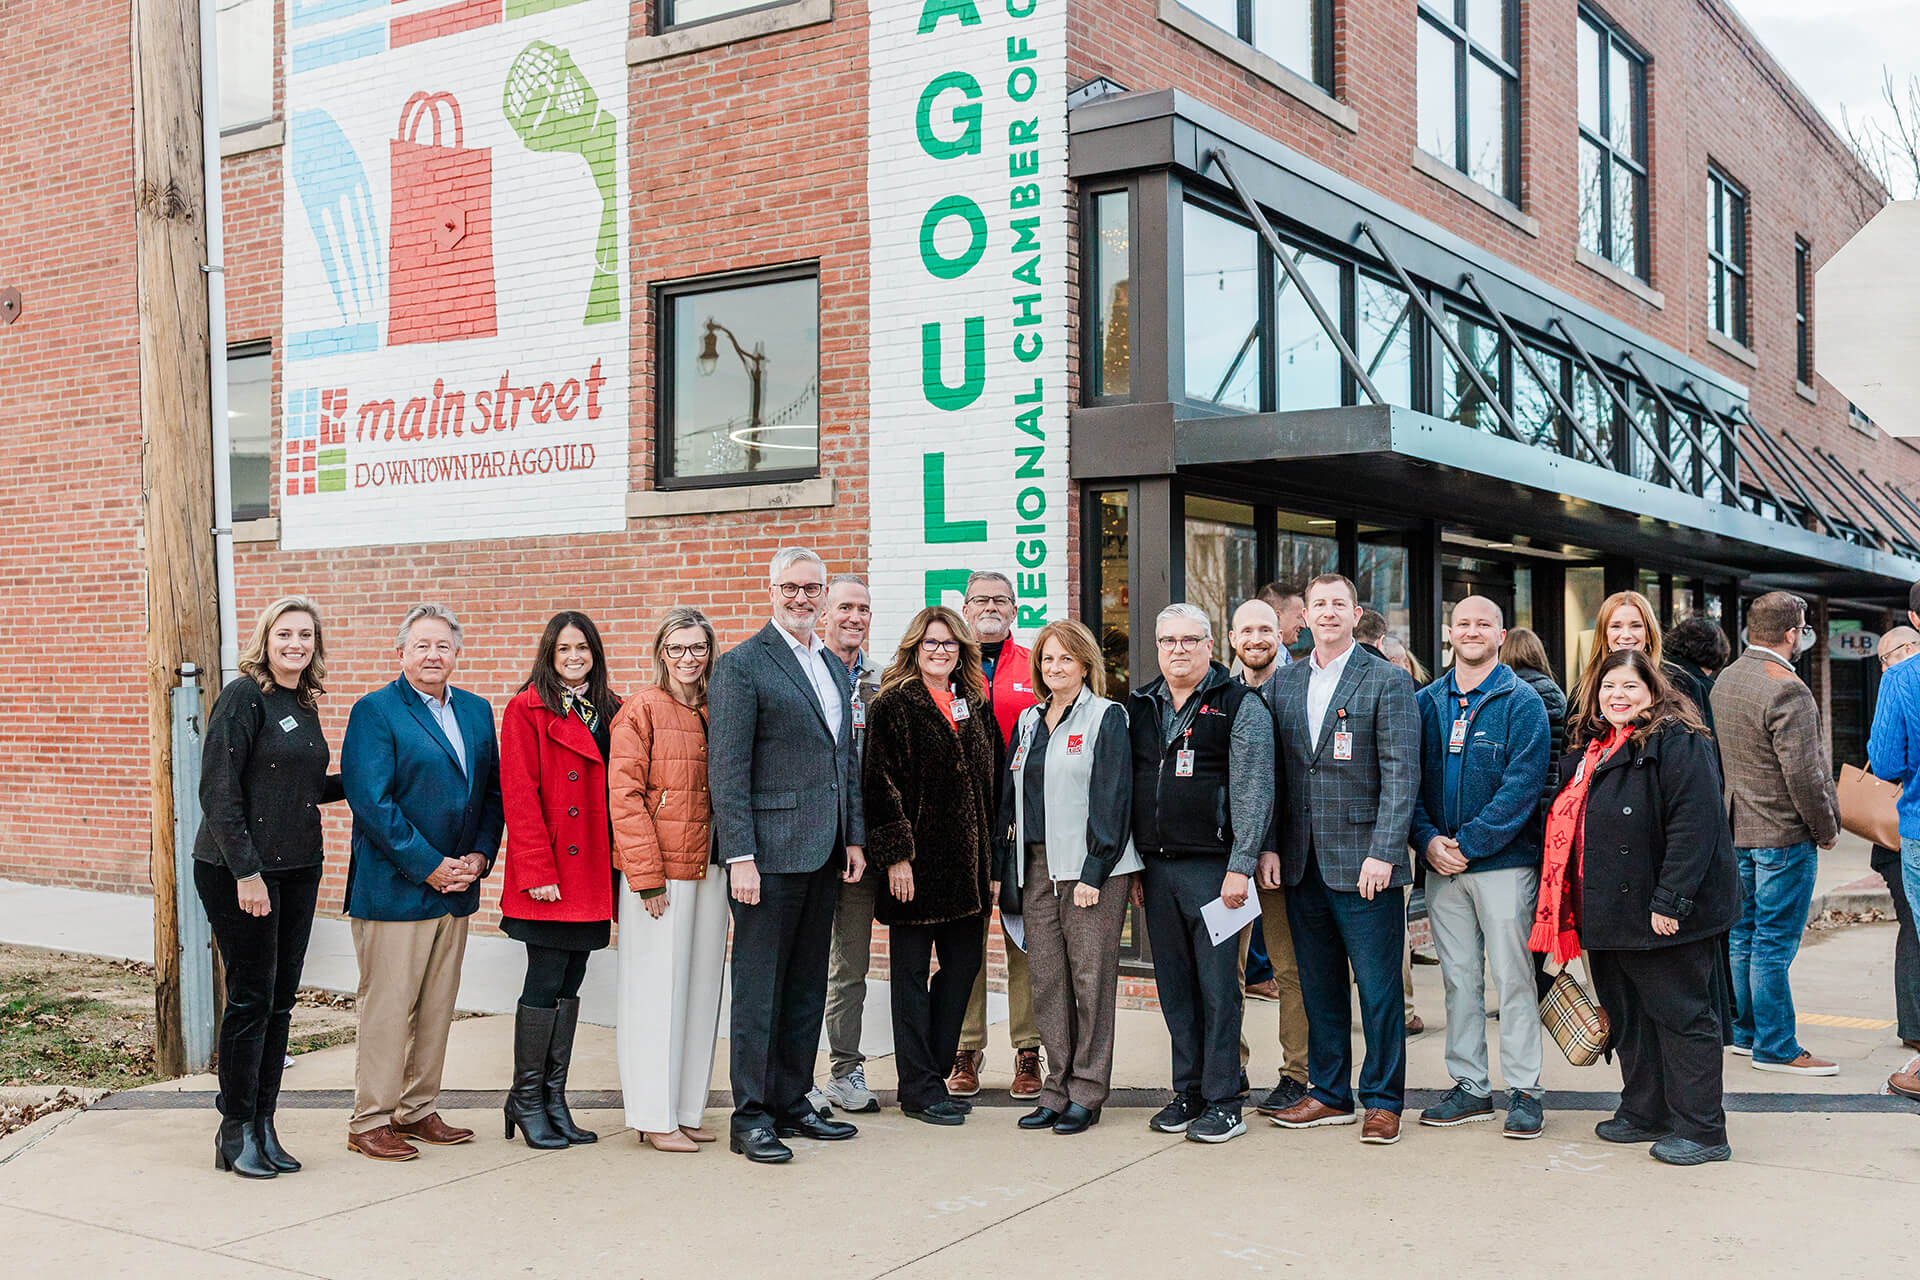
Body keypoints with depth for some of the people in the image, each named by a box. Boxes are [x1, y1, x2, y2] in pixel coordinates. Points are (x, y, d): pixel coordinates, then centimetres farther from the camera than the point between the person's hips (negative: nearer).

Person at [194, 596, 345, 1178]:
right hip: (239, 871, -7)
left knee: (280, 1000, 9)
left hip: (298, 868, 7)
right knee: (251, 998, -3)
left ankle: (263, 1125, 18)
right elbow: (218, 791, -15)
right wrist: (246, 872, -18)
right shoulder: (244, 696, -10)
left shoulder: (304, 705, 13)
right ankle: (236, 1131, 10)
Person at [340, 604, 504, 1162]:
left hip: (456, 886, 6)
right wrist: (429, 866, -16)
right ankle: (369, 1121, 10)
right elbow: (371, 802, -14)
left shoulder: (477, 711, 12)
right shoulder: (375, 711, -7)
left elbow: (492, 792, 13)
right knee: (387, 1008, -1)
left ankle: (417, 1111, 24)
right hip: (394, 888, -6)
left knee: (436, 1008, 12)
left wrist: (480, 856, -2)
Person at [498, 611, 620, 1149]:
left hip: (591, 876, 6)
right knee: (545, 982, -2)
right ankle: (526, 1100, 10)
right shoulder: (527, 710, -5)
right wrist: (538, 872, -15)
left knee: (570, 984, 10)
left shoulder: (608, 712, 13)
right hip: (547, 879, -6)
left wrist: (619, 860, 6)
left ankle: (554, 1097, 18)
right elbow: (519, 797, -10)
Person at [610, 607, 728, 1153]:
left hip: (708, 867, 6)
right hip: (658, 869, -6)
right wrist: (648, 876, -15)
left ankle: (686, 1109, 20)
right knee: (656, 990, -1)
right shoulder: (642, 709, -5)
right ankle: (655, 1117, 8)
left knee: (701, 987, 10)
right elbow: (625, 795, -11)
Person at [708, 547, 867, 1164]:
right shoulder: (741, 664, -7)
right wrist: (739, 855, -17)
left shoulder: (835, 668, 16)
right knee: (759, 987, -1)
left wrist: (855, 837, 13)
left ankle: (791, 1102, 23)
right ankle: (751, 1117, 8)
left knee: (807, 986, 13)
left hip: (824, 856, 7)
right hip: (770, 852, -7)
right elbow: (727, 769, -12)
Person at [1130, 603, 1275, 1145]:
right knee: (1174, 987, 10)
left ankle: (1223, 1100, 5)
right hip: (1156, 868, 5)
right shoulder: (1140, 706, 13)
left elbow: (1253, 792, -8)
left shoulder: (1241, 706, -2)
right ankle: (1188, 1092, 20)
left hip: (1213, 866, -5)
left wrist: (1240, 867, -14)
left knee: (1218, 985, -2)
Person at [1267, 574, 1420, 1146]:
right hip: (1302, 862, 5)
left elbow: (1401, 773, -9)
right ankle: (1330, 1094, 24)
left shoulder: (1388, 681, -3)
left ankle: (1383, 1100, 13)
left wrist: (1382, 853, -16)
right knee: (1318, 986, 12)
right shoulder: (1284, 683, 11)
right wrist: (1268, 845, 5)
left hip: (1363, 862, -5)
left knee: (1378, 988, 1)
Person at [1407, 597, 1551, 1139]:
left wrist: (1468, 843, -16)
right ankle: (1470, 1087, 18)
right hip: (1441, 865, 4)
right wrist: (1428, 840, -8)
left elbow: (1523, 786, -12)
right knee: (1458, 978, 10)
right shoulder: (1426, 702, 10)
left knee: (1512, 977, -1)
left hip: (1504, 860, -4)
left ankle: (1524, 1090, 9)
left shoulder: (1522, 702, -3)